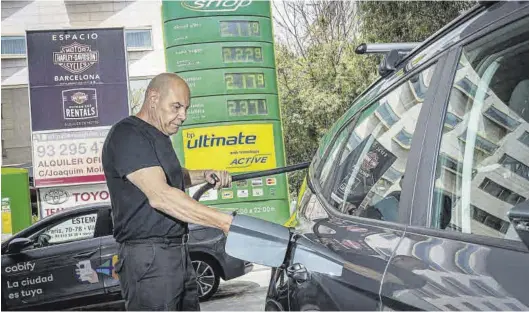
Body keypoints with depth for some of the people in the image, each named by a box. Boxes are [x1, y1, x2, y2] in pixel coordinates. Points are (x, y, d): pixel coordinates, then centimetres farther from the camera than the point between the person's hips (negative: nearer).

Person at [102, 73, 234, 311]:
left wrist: (203, 176, 14)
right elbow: (160, 196, -27)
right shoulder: (127, 135, -15)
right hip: (149, 257, -9)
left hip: (178, 252, 9)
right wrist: (225, 222, -28)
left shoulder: (158, 137, 16)